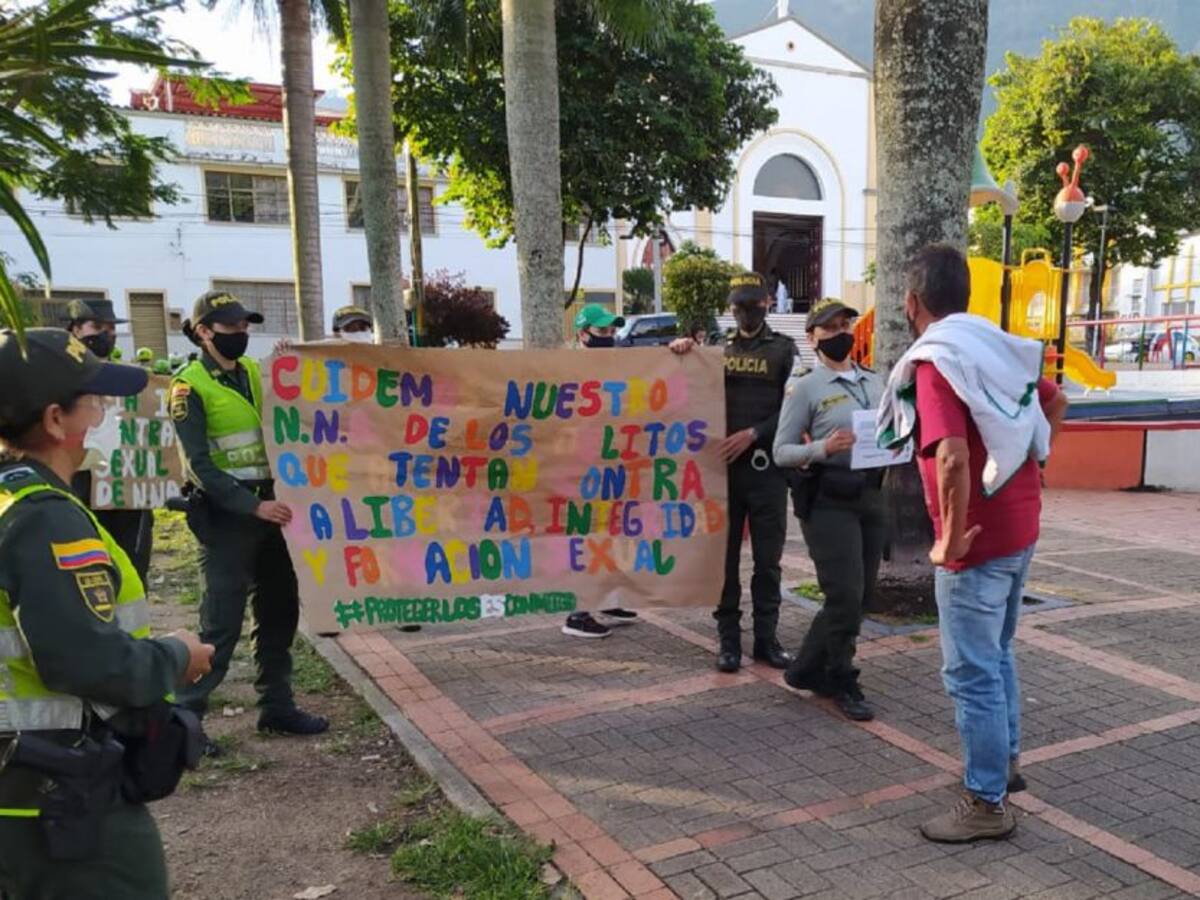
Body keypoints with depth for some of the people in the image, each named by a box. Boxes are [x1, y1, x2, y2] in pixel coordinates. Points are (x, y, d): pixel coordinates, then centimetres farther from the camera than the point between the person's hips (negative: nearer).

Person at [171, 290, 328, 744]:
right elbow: (200, 466, -16)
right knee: (222, 624, -4)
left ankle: (277, 705, 24)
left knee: (280, 610, 11)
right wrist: (253, 505, -23)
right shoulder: (190, 386, -10)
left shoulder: (253, 371, 9)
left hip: (268, 507, 7)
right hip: (224, 515, -7)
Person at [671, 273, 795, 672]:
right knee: (724, 557, 4)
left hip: (766, 466, -1)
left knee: (768, 560, 6)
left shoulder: (783, 349, 7)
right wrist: (682, 352, -6)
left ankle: (766, 638, 17)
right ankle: (729, 639, 13)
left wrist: (753, 434, -14)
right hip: (722, 465, 1)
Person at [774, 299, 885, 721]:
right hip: (828, 499, -6)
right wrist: (823, 448, -24)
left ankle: (807, 669, 26)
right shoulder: (805, 388, -4)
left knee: (859, 596, 10)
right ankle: (842, 683, 15)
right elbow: (781, 452, -7)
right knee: (845, 595, -7)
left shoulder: (875, 382, 14)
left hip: (870, 495, 7)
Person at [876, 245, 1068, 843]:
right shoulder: (995, 346, 8)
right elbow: (1056, 403, 22)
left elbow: (953, 458, -32)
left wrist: (951, 540, -21)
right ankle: (1005, 760, 38)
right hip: (1019, 528, 9)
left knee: (971, 673, 2)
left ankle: (987, 804, 12)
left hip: (978, 541, -9)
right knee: (996, 656, 23)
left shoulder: (935, 362, -19)